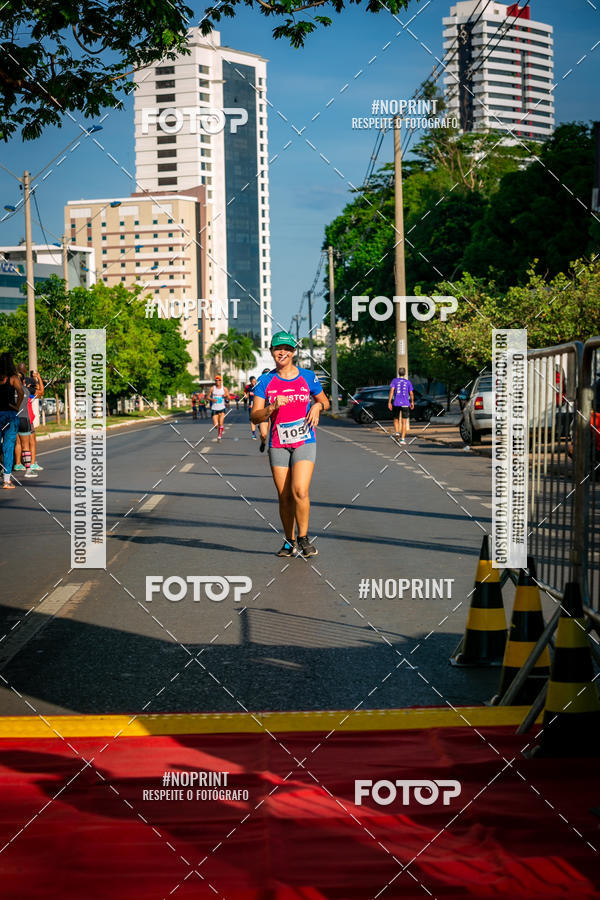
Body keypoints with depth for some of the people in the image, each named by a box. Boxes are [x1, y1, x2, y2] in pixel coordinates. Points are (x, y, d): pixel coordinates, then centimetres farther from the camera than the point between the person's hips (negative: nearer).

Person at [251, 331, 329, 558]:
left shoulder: (307, 377, 4)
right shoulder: (265, 381, 4)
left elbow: (325, 402, 19)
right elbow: (255, 417, 0)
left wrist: (317, 406, -4)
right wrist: (272, 407, -19)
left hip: (304, 443, -1)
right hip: (278, 445, 2)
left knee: (300, 491, -17)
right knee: (284, 497, 3)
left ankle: (303, 538, -2)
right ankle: (290, 542, 17)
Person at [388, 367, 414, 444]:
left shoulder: (394, 380, 3)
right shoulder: (408, 382, 5)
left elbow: (391, 391, -8)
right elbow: (411, 394, 4)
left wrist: (389, 402, -9)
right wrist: (412, 403, 19)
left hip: (396, 403, 1)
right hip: (405, 404, 0)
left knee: (396, 419, 19)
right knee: (404, 422, 2)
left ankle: (397, 432, -4)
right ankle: (402, 439, -6)